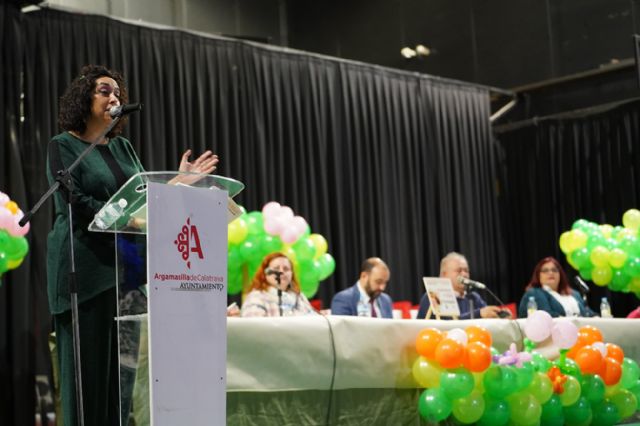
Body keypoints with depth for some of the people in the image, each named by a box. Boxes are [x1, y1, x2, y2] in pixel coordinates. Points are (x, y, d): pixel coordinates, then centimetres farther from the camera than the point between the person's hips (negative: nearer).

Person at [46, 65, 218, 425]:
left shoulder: (123, 147, 17)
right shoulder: (64, 146, -1)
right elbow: (73, 200, -13)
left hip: (126, 265, 6)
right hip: (86, 265, -5)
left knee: (125, 363, 2)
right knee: (89, 361, -5)